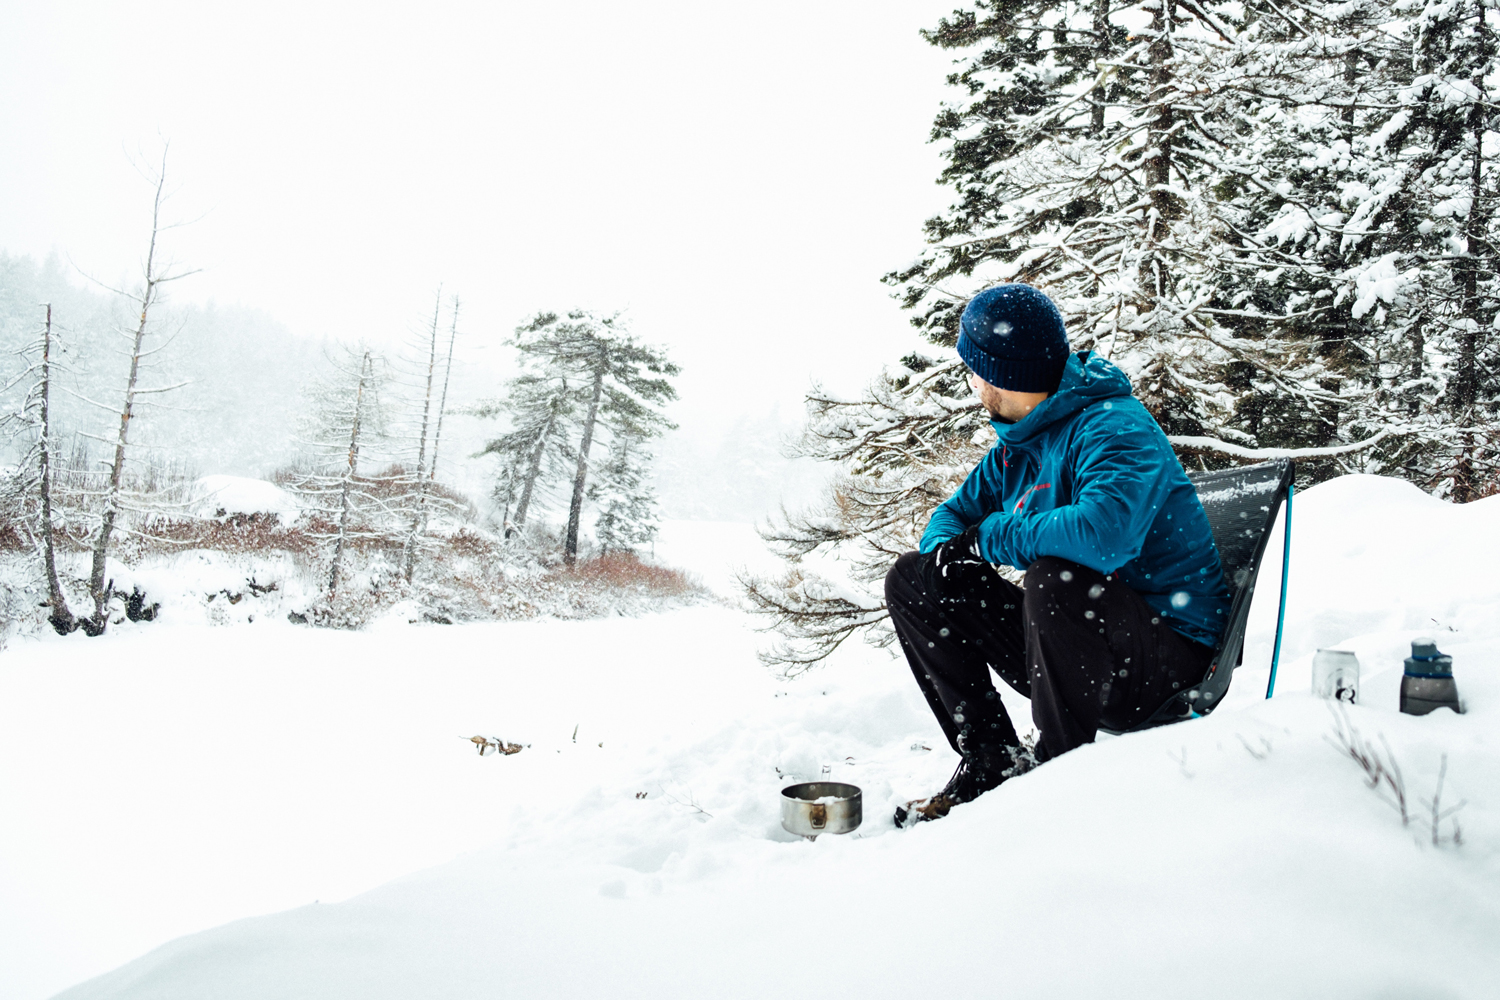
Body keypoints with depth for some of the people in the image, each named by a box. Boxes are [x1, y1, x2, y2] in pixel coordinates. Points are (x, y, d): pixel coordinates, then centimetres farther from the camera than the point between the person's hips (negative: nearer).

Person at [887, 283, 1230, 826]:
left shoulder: (1113, 428, -20)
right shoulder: (1018, 441, 7)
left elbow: (1103, 535, -40)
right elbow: (958, 511, 17)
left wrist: (992, 536, -24)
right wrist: (945, 547, -9)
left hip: (1166, 648, -8)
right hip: (1073, 654, 8)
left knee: (1054, 576, -38)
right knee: (913, 580, 3)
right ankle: (991, 759, 3)